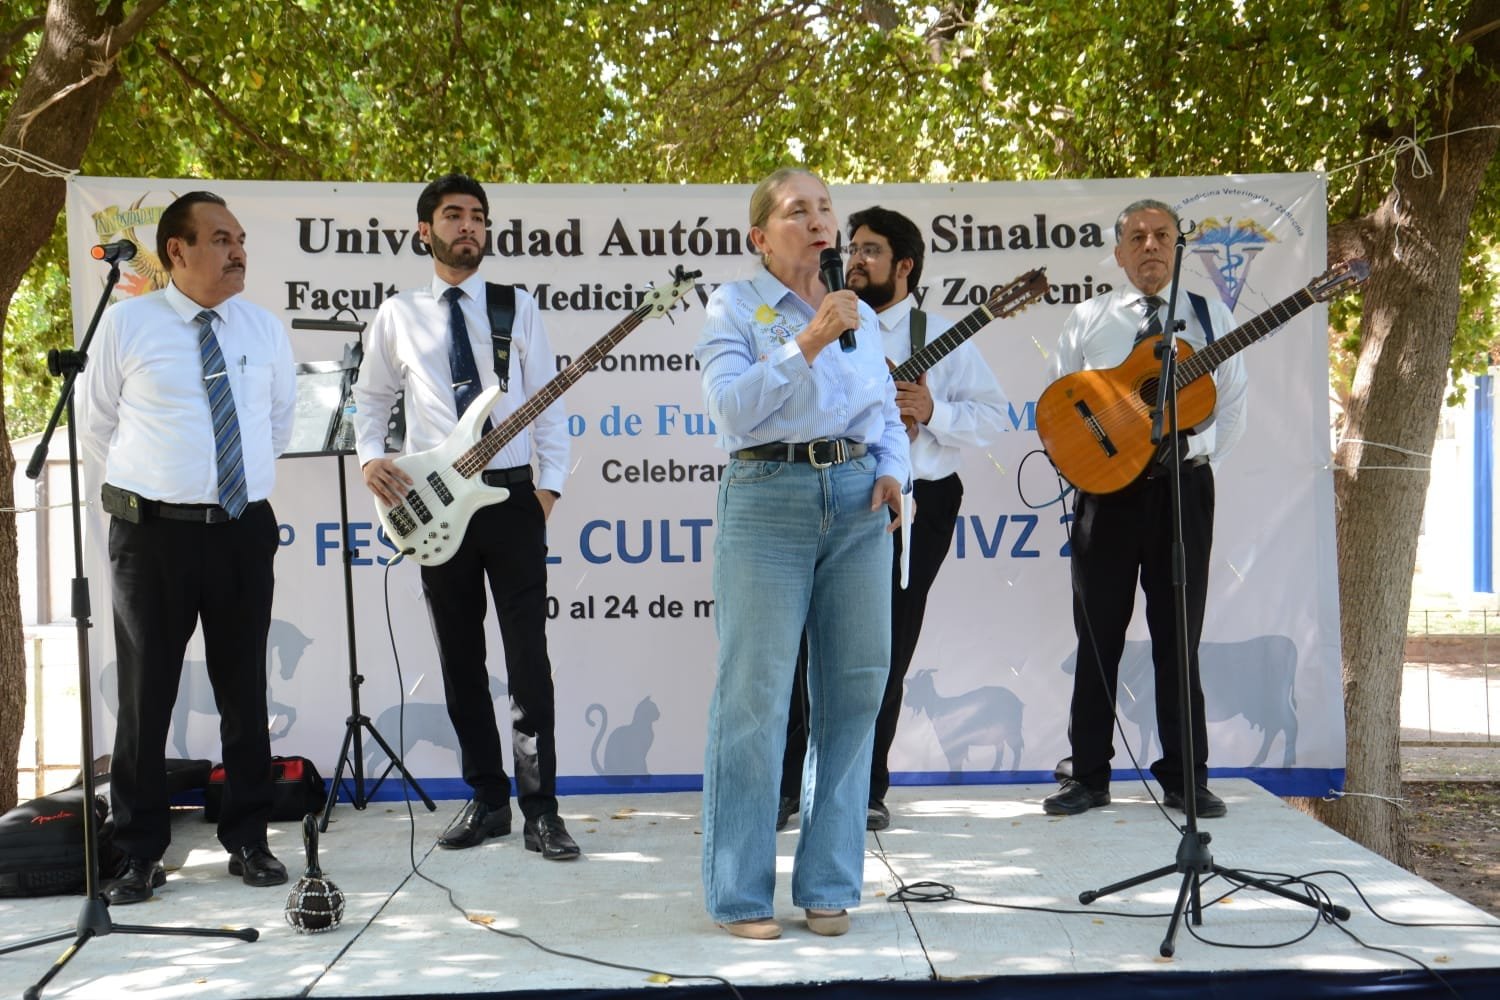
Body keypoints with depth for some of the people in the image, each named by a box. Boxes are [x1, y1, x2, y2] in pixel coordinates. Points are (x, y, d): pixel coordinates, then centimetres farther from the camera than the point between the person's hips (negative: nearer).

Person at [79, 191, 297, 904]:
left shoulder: (266, 330, 6)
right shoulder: (126, 324, -3)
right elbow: (93, 424, 7)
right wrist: (147, 483, 9)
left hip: (244, 530, 3)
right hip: (153, 531, -3)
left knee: (245, 691, 8)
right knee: (146, 694, 3)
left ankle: (248, 842, 20)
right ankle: (139, 855, 14)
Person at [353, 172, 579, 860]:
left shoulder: (517, 307, 6)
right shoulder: (398, 315, 9)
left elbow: (550, 404, 4)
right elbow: (370, 397, 16)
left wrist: (549, 485, -5)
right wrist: (371, 458, -2)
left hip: (513, 494, -2)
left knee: (528, 658, -5)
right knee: (460, 661, 7)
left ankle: (540, 810, 0)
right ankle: (487, 799, 18)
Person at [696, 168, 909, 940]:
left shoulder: (860, 315, 17)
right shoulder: (734, 307, 2)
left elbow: (889, 414, 21)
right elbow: (732, 407, -11)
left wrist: (892, 472, 2)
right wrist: (807, 343, -17)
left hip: (857, 504, 5)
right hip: (768, 497, -5)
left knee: (853, 689, 4)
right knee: (754, 695, -5)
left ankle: (828, 885, 15)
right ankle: (740, 894, 5)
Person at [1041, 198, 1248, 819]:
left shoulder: (1209, 317, 10)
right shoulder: (1088, 319, 9)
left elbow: (1231, 406, 11)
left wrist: (1195, 454, 1)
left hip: (1184, 485, 0)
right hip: (1107, 485, 0)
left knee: (1179, 636, 4)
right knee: (1097, 636, 2)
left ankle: (1186, 778, 11)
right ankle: (1088, 775, 8)